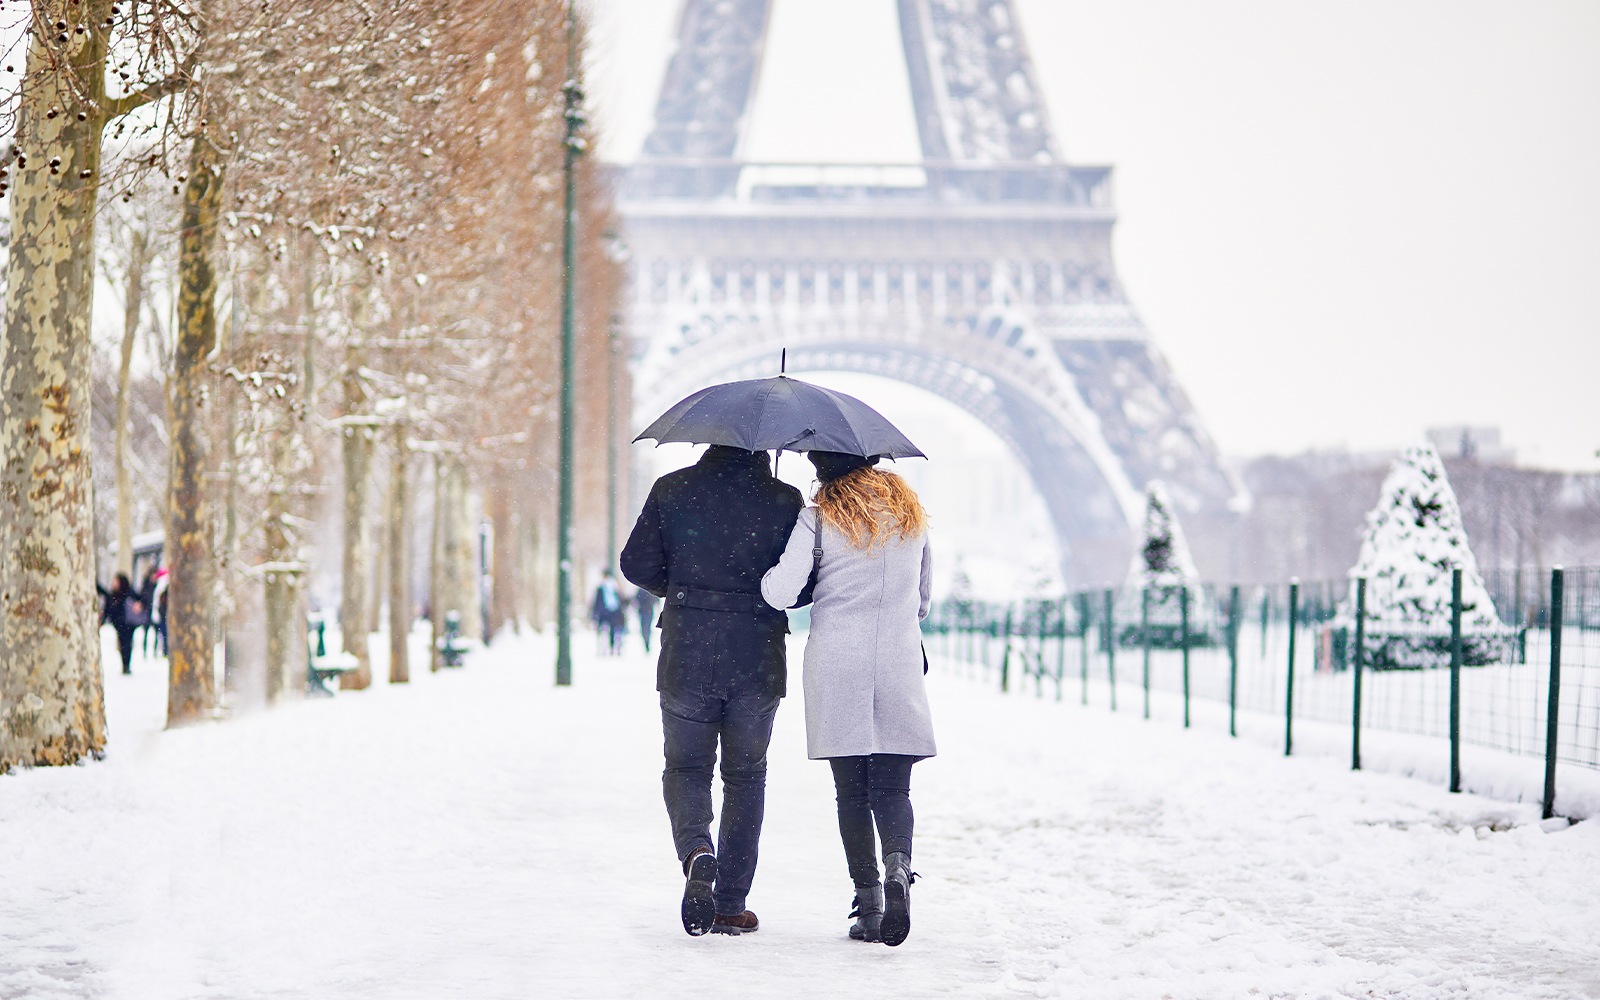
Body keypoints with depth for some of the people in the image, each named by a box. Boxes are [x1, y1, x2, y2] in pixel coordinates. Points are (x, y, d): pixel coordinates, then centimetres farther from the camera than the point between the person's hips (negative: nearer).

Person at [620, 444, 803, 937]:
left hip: (686, 658, 0)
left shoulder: (672, 490, -3)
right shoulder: (785, 501, -5)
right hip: (757, 661, 0)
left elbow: (636, 565, 1)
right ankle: (731, 904, 12)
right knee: (745, 774, 14)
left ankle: (696, 849, -15)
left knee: (685, 767, 15)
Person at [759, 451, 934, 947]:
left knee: (851, 791, 5)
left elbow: (779, 593, -12)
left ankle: (868, 901, 1)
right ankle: (898, 865, -26)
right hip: (900, 664, 2)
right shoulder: (911, 512, 11)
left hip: (835, 665, -2)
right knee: (892, 788, 2)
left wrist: (767, 575, 10)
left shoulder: (818, 518, -3)